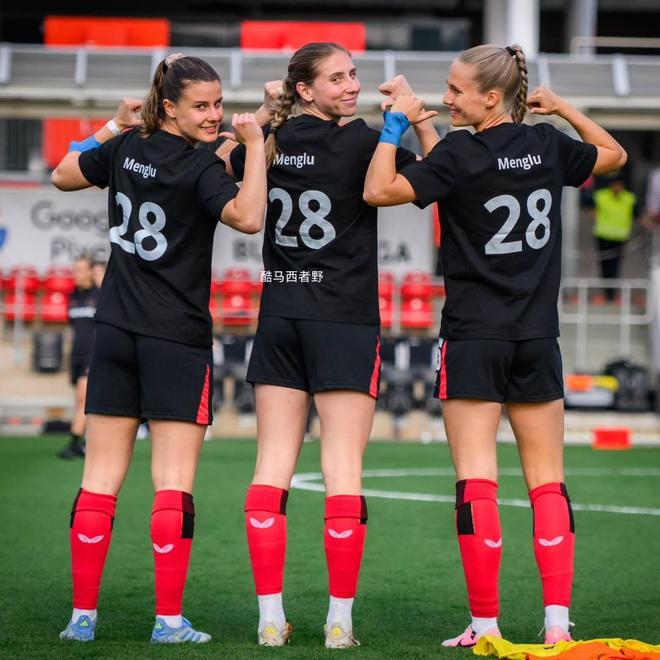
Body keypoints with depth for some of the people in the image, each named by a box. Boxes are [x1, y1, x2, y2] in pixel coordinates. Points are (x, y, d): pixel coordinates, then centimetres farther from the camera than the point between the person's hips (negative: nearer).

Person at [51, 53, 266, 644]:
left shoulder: (126, 148, 7)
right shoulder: (200, 168, -12)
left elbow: (63, 175, 23)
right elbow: (248, 217, -27)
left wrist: (112, 126, 26)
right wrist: (255, 145, -18)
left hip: (115, 330, 6)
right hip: (177, 338, -6)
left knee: (101, 479, 6)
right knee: (174, 483, -3)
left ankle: (83, 615, 6)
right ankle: (170, 621, -5)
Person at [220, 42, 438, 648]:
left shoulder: (268, 143, 5)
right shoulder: (361, 143, -9)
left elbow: (220, 169, 25)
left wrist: (261, 119, 19)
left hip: (278, 320, 5)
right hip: (345, 324, -4)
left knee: (273, 468, 4)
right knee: (344, 471, -2)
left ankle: (271, 618, 1)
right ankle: (340, 621, -2)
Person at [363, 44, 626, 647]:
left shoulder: (460, 154, -10)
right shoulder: (547, 146, 6)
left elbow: (379, 190, -16)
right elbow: (613, 155, 25)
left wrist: (397, 123, -6)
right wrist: (561, 107, 27)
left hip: (473, 342, -5)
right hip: (537, 341, 5)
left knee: (476, 482, -3)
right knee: (548, 483, 7)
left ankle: (485, 624, -4)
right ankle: (558, 620, 2)